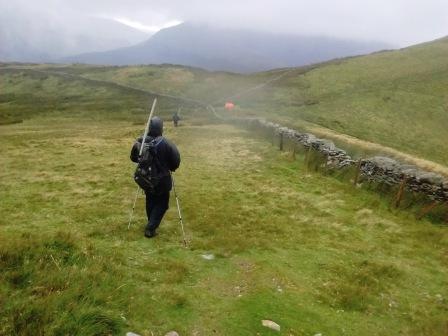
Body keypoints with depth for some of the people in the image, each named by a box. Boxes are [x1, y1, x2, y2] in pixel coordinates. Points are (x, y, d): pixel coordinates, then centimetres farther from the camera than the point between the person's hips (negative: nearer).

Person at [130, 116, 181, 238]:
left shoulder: (140, 142, -9)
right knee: (162, 203, 10)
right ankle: (150, 228, 3)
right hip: (162, 179, -4)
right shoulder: (166, 143, -22)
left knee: (150, 201, 22)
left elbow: (133, 158, 5)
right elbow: (176, 161, -14)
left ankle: (151, 224, 38)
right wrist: (170, 168, 7)